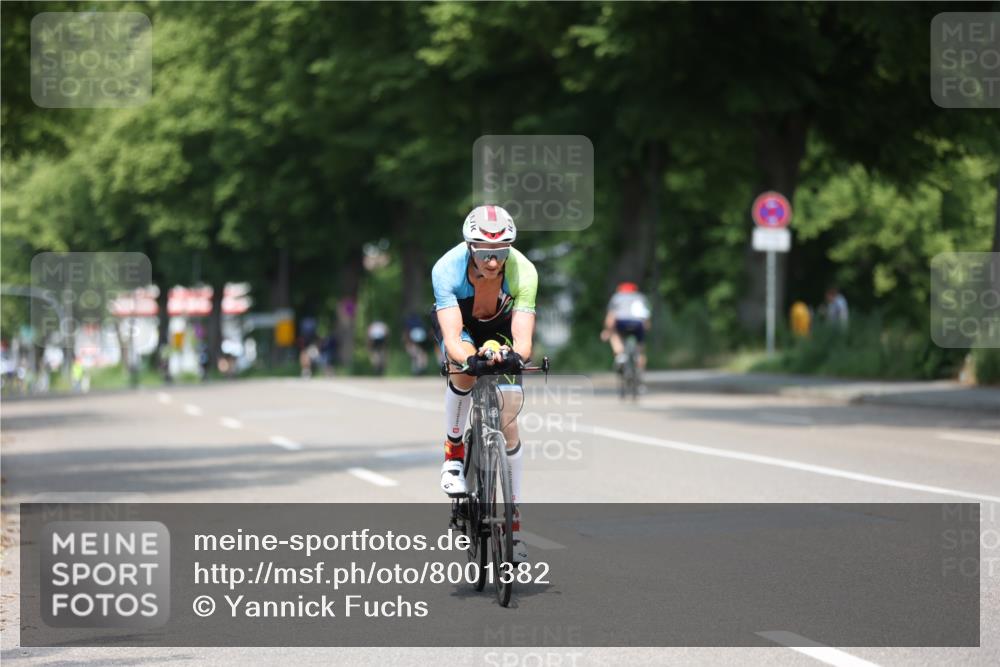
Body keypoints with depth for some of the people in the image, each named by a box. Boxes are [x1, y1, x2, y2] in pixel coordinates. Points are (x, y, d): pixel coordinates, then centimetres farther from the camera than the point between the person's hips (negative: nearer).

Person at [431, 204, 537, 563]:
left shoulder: (523, 272, -34)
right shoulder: (447, 269, -36)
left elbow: (523, 338, -41)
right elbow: (453, 338, -44)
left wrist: (516, 355, -63)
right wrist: (469, 357, -65)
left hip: (501, 327, 1)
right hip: (458, 322, -1)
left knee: (507, 418, -10)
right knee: (464, 370, -36)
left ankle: (513, 516, 1)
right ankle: (454, 452, -11)